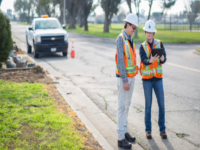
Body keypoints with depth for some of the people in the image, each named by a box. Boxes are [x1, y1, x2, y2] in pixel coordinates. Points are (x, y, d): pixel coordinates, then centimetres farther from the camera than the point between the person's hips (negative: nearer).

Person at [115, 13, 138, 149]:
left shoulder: (130, 39, 12)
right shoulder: (120, 39, -16)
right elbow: (120, 60, -21)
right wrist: (125, 81, -22)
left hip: (131, 76, 9)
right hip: (123, 77, -9)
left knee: (127, 105, 15)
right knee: (122, 106, -6)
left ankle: (125, 131, 25)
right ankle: (121, 138, -1)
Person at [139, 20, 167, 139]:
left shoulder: (159, 44, 2)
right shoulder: (142, 47, -2)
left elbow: (164, 60, -8)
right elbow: (144, 61, -18)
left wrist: (162, 58, -33)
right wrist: (151, 60, -41)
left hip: (158, 78, 1)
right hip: (147, 78, -1)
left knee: (161, 104, 0)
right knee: (148, 105, 0)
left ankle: (162, 129, 13)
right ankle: (148, 129, 13)